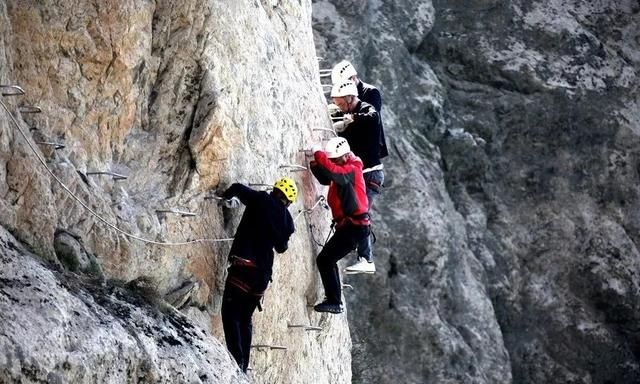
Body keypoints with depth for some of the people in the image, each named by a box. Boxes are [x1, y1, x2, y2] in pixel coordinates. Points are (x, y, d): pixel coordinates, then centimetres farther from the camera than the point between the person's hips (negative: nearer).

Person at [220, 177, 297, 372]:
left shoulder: (261, 200, -1)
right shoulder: (287, 219, 11)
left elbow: (237, 187, 2)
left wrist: (228, 196, 23)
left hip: (243, 265, -5)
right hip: (263, 272, 5)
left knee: (230, 314, -4)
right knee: (245, 318, 16)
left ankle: (237, 360, -19)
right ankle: (243, 365, 12)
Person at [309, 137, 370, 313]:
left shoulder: (352, 170, -15)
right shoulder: (342, 169, 13)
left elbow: (331, 170, -32)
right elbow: (325, 178, 21)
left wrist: (318, 153, -18)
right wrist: (315, 163, 3)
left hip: (354, 225, -11)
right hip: (351, 224, 11)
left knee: (324, 260, -11)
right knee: (328, 260, 22)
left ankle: (334, 302, -9)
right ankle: (335, 300, 32)